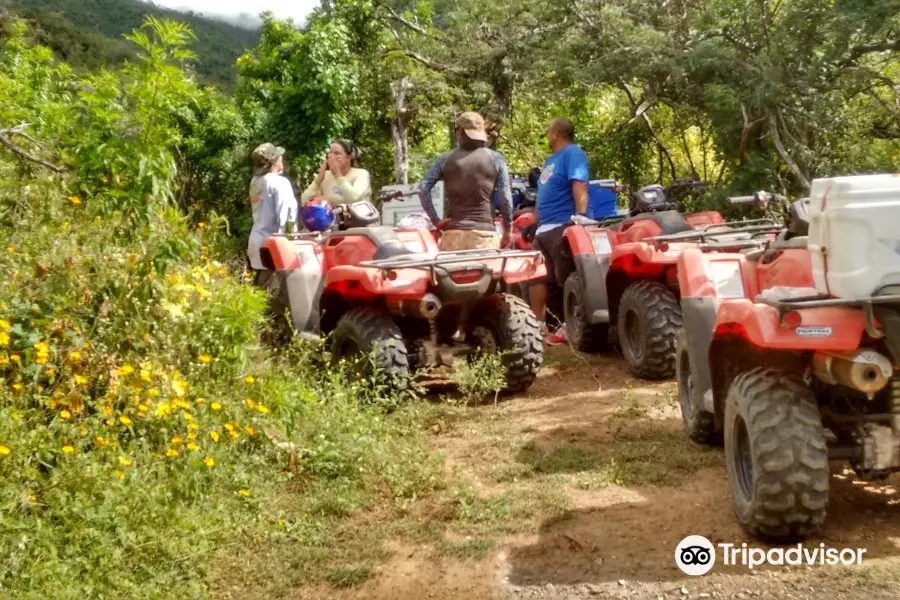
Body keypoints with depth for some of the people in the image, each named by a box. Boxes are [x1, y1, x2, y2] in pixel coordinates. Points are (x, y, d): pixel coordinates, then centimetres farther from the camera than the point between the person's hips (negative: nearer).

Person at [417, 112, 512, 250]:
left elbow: (423, 188, 0)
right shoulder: (495, 159, 4)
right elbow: (505, 198, 1)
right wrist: (507, 231, 9)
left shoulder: (445, 159, 7)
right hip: (485, 233, -1)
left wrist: (435, 220, 3)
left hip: (454, 232, 1)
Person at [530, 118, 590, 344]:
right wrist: (538, 222, 24)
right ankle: (538, 324, 16)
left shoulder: (573, 153, -7)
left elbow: (580, 187, -19)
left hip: (563, 227, -10)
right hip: (544, 229, 10)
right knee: (537, 278, 10)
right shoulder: (552, 159, 22)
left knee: (568, 281, -7)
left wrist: (580, 218, -28)